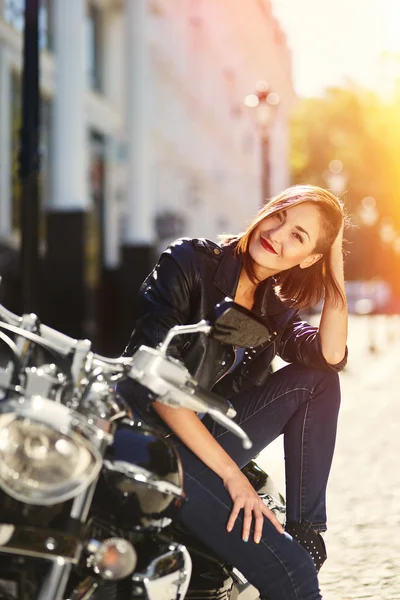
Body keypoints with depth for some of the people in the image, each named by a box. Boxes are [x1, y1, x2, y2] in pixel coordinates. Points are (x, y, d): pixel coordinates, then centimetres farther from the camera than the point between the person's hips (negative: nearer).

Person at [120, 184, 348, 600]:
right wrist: (231, 474, -22)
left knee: (316, 379, -5)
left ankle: (305, 531, -4)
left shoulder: (272, 305, 9)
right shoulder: (190, 262, -10)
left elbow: (330, 356, -9)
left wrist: (336, 266, -5)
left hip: (208, 438, 7)